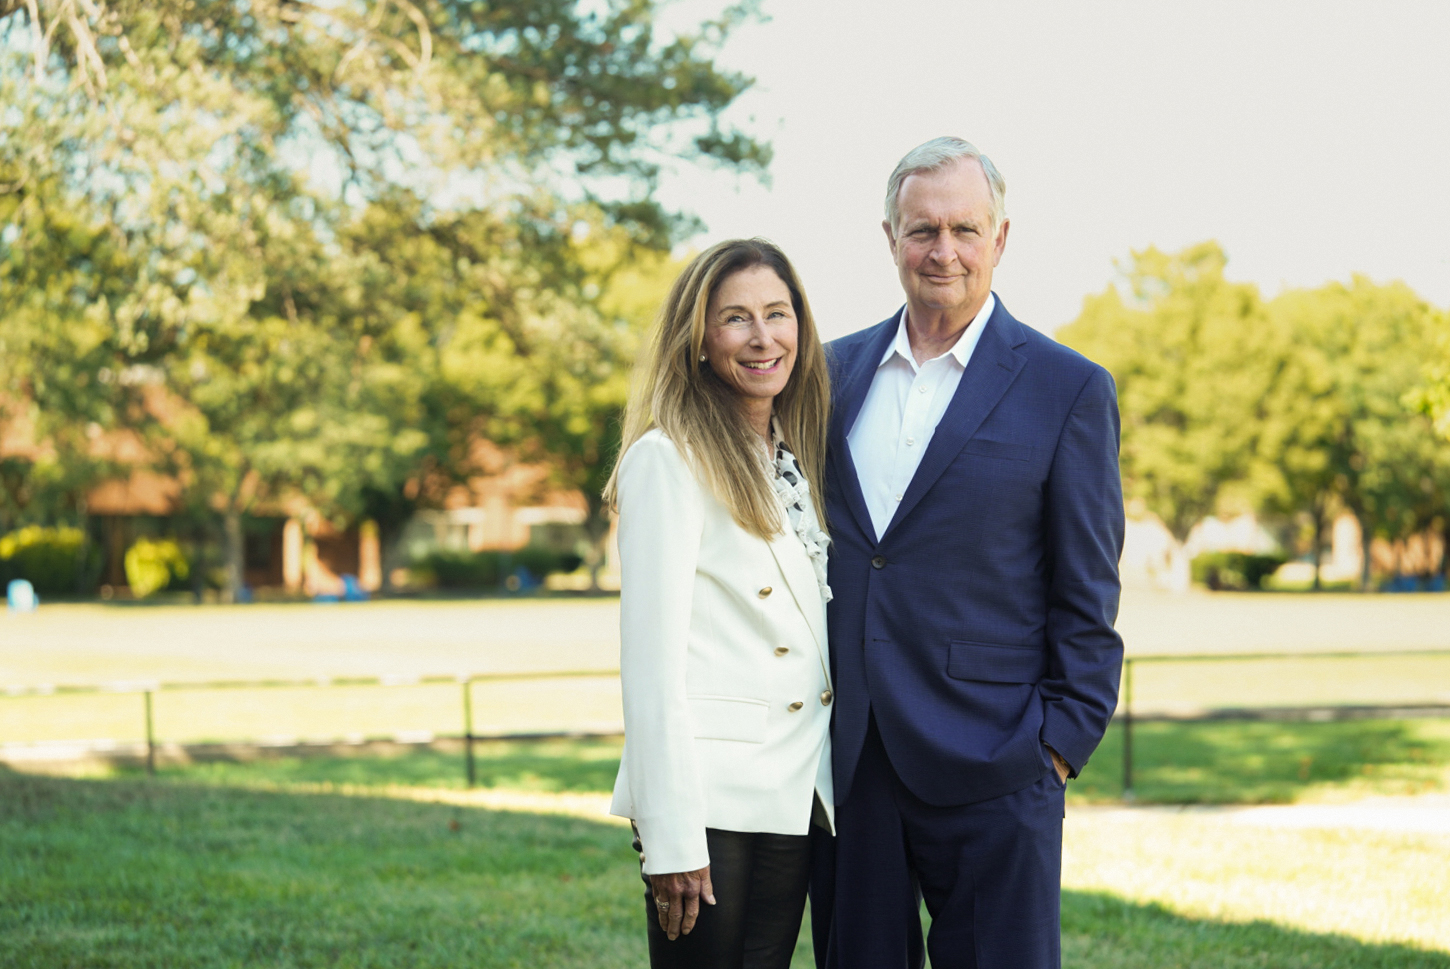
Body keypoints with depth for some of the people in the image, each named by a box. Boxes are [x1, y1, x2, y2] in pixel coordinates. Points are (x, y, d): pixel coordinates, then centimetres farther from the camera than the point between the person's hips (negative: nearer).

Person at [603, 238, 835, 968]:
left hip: (795, 798, 7)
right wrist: (671, 838, -16)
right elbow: (650, 660, -12)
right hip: (710, 800, -7)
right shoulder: (668, 461, -7)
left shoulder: (797, 460, 15)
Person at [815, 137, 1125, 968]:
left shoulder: (1068, 391, -2)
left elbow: (1088, 600, -1)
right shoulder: (838, 371, 11)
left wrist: (1059, 746, -7)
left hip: (989, 773, -4)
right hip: (846, 765, 4)